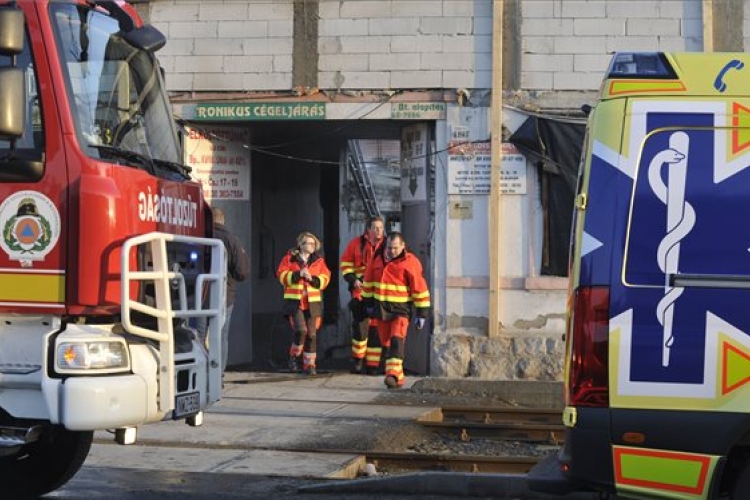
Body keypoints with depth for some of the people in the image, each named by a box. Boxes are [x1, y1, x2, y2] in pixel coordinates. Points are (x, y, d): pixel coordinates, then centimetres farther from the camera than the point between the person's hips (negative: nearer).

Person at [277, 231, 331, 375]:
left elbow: (325, 279, 5)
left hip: (313, 302, 3)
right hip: (295, 301, -3)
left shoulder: (319, 261, 10)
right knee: (300, 330, -17)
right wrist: (298, 274, -17)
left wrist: (312, 278, -13)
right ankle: (294, 356, 7)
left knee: (311, 334, 1)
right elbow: (282, 276, -5)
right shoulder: (290, 258, 2)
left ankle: (309, 364, 11)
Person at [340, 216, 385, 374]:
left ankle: (373, 364, 10)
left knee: (376, 328, 4)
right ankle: (357, 359, 9)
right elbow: (345, 263, 9)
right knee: (360, 325, -6)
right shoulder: (357, 243, 2)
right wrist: (352, 279, -4)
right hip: (361, 291, -1)